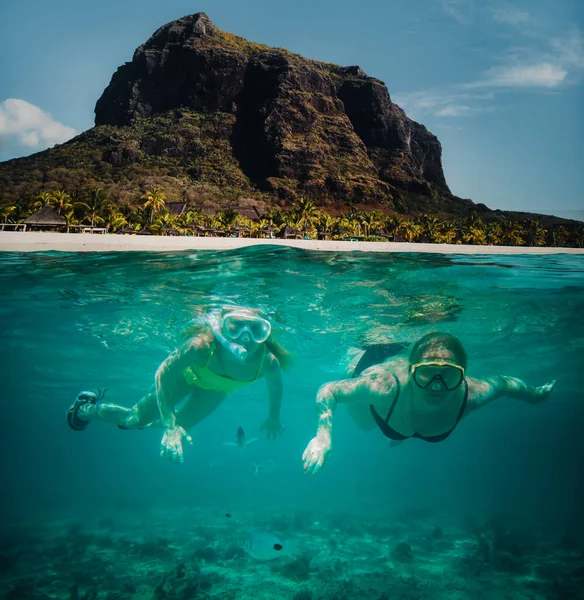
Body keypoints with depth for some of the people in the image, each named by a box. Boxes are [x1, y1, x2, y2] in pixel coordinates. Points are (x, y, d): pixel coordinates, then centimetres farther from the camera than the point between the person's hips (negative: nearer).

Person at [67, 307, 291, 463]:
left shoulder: (268, 362, -40)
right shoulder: (202, 346, -48)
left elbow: (275, 386, -14)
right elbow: (162, 375, -33)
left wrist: (273, 418, 2)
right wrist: (170, 426, -36)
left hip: (218, 388, 3)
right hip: (189, 372, -3)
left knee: (178, 426, 23)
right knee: (134, 420, 12)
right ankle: (86, 408, 39)